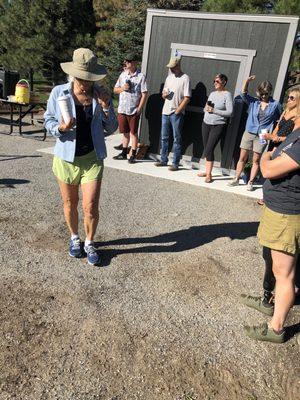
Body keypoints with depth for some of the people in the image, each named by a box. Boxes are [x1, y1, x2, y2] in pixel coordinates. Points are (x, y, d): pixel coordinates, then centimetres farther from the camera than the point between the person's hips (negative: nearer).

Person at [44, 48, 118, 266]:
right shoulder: (59, 92, -7)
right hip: (66, 157, 1)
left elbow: (112, 128, 1)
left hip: (92, 158, 0)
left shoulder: (100, 94, -3)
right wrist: (60, 128, -19)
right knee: (70, 204, 15)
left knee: (91, 207, -2)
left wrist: (106, 107, -15)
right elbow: (48, 120, 2)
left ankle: (89, 243, 24)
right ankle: (74, 238, 40)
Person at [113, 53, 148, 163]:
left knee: (133, 133, 2)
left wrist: (140, 108, -13)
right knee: (125, 132, 13)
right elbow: (115, 90, 14)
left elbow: (144, 94, -8)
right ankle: (124, 153, 23)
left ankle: (133, 155, 10)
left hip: (134, 110, -4)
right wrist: (122, 88, -7)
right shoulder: (123, 75, 10)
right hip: (122, 109, 5)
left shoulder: (141, 76, -5)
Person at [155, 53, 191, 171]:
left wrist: (177, 111, -15)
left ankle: (175, 163, 3)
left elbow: (187, 98, -11)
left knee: (177, 139, -2)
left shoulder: (185, 78, -6)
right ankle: (163, 160, 20)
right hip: (165, 112, 7)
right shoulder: (169, 78, 14)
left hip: (177, 114, -7)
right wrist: (164, 94, -3)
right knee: (164, 138, 10)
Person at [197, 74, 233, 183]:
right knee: (206, 149, 7)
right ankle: (207, 171, 17)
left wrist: (214, 110, -16)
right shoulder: (212, 93, 13)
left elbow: (229, 112, -13)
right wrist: (206, 108, -3)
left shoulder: (227, 94, -6)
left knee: (209, 150, -12)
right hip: (206, 123, 6)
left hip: (218, 125, -6)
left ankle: (209, 174, -2)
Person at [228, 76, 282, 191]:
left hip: (262, 136, -2)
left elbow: (280, 120, 8)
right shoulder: (253, 102, 4)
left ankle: (250, 182, 12)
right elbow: (243, 94, -6)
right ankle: (236, 179, 16)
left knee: (256, 160, 4)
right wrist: (247, 81, -19)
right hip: (248, 133, 2)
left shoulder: (275, 104, 1)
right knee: (242, 158, 6)